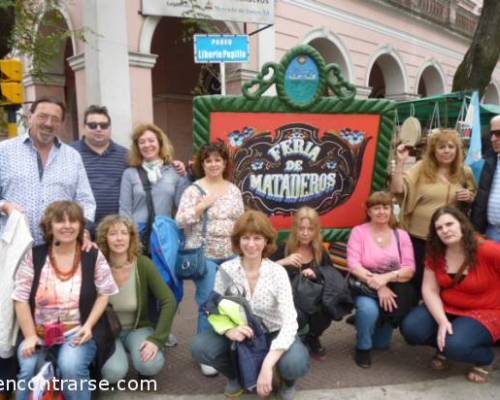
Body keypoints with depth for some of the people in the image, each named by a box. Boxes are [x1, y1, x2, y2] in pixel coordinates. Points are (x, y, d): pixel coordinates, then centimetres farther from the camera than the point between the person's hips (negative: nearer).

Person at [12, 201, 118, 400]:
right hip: (38, 332, 2)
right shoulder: (34, 257, 0)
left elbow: (104, 294, 1)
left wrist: (88, 326, -10)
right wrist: (30, 336, -8)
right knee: (28, 369, -23)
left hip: (78, 332, -1)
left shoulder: (93, 256, -2)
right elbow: (21, 299, 0)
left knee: (71, 367, -27)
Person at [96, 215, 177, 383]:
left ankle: (144, 368, 8)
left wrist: (156, 339, -24)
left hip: (138, 328, 0)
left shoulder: (143, 264, -16)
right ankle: (106, 357, 8)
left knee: (151, 365, -28)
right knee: (114, 372, -27)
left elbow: (169, 302, -18)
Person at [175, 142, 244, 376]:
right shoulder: (194, 190, -5)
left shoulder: (234, 190, 9)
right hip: (204, 255, -4)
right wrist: (203, 204, -19)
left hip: (231, 255, 5)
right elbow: (180, 221, -12)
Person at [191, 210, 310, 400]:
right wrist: (228, 330, -31)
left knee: (295, 363, -33)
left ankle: (288, 381, 9)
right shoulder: (226, 270, -12)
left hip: (273, 334, -2)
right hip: (239, 334, 2)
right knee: (200, 347, -24)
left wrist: (267, 365, -36)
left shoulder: (278, 272, -18)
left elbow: (290, 322, -25)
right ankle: (235, 375, 9)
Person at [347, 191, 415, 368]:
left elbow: (409, 270, -6)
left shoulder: (401, 235, 2)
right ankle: (363, 347, -5)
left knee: (382, 344, -9)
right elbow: (353, 265, -14)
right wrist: (378, 286, -24)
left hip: (393, 288, 3)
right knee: (369, 309, -34)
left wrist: (386, 277, -25)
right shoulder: (359, 231, -5)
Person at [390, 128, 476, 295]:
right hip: (418, 236, -2)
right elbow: (397, 189, -16)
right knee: (417, 277, 9)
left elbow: (473, 199, 16)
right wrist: (400, 162, -23)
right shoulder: (421, 168, -5)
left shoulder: (465, 172, 4)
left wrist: (469, 197, -7)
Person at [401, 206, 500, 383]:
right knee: (410, 329, -20)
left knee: (455, 346, -32)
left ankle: (485, 357, 6)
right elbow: (429, 290, -7)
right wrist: (442, 321, -20)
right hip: (445, 308, 4)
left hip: (484, 313, -4)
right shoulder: (436, 253, -5)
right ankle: (444, 344, 14)